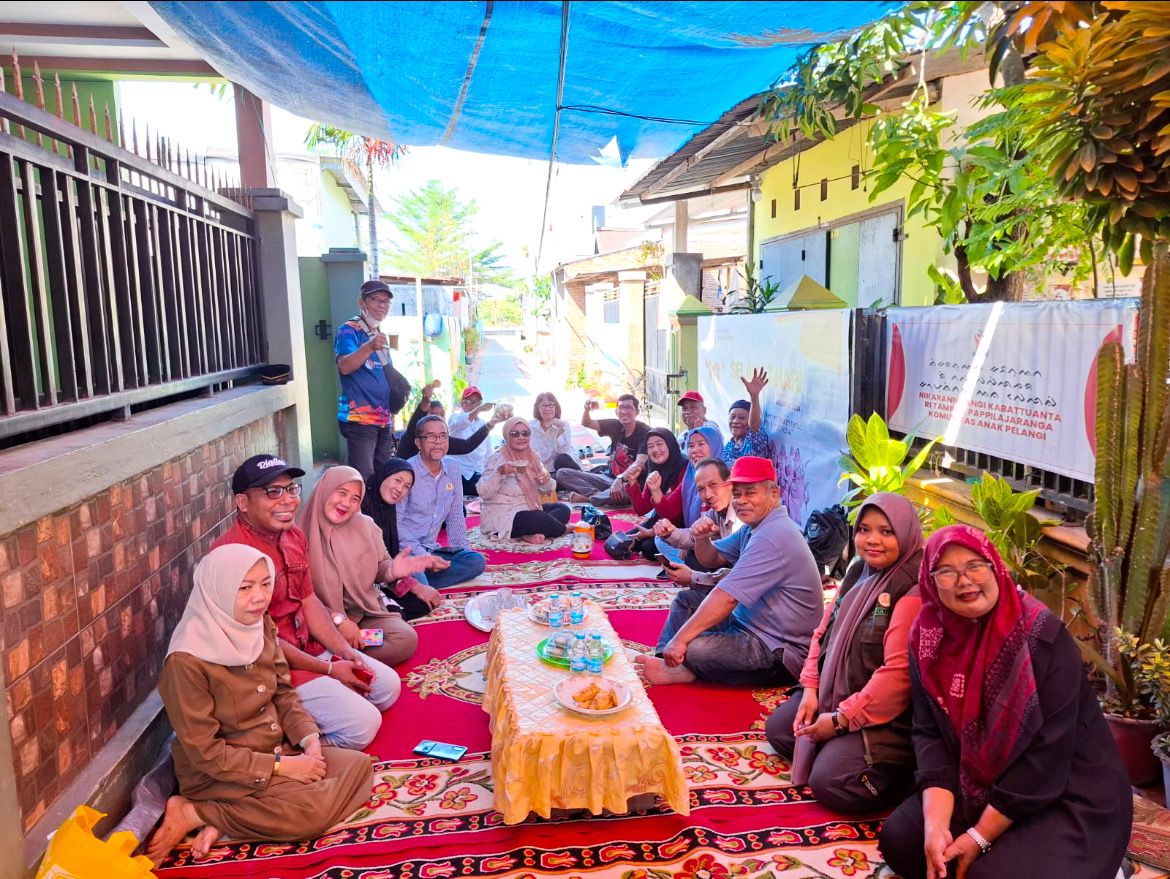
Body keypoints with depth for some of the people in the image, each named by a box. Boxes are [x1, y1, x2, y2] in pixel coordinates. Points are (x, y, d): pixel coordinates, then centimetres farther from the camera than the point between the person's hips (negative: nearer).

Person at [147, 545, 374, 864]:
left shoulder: (261, 627, -5)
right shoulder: (187, 660, -25)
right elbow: (205, 753, -21)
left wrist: (309, 739, -11)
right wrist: (281, 766, -20)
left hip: (277, 749, 8)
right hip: (217, 773, -8)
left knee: (359, 766, -5)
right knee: (315, 808, -24)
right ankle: (193, 814, -8)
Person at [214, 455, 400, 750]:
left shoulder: (294, 535, 3)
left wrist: (345, 652, 0)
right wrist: (328, 670, -15)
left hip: (311, 648, 9)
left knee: (388, 685, 14)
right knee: (362, 724, -15)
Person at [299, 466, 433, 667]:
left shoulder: (365, 525, 0)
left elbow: (378, 568, 11)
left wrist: (392, 570, -13)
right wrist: (338, 620, -21)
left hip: (367, 611, 5)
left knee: (406, 638, -23)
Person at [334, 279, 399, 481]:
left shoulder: (381, 336, 18)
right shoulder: (349, 330, -5)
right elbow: (345, 367, -23)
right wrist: (370, 347, -39)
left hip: (384, 419, 8)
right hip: (358, 418, -8)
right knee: (363, 480, -14)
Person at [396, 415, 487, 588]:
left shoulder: (452, 468, 8)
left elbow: (455, 515, 16)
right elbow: (395, 523, -14)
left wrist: (463, 548, 7)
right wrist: (423, 557, -19)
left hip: (431, 549, 8)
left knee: (475, 561, -16)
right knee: (417, 579, -38)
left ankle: (419, 584, -18)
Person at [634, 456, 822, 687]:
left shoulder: (772, 537, -24)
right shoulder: (755, 527, 9)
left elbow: (726, 597, -26)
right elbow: (712, 559, 17)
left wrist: (681, 639, -23)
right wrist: (701, 538, -6)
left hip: (780, 653, -11)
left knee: (692, 648, -31)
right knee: (686, 599, 13)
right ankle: (667, 661, -4)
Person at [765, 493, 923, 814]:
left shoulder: (914, 590, -22)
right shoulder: (858, 572, 7)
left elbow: (899, 672, -27)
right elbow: (824, 633, 12)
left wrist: (841, 719, -19)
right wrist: (811, 689, 0)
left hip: (885, 716, -9)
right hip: (833, 696, 9)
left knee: (830, 783, -19)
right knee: (778, 728, 12)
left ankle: (906, 772, 2)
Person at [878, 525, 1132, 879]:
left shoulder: (1043, 635, -21)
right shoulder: (927, 638, -6)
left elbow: (1049, 750, -21)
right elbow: (929, 733, -7)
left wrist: (979, 837, -19)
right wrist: (935, 824, -22)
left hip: (1067, 794, -4)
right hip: (977, 785, 5)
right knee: (899, 839, -9)